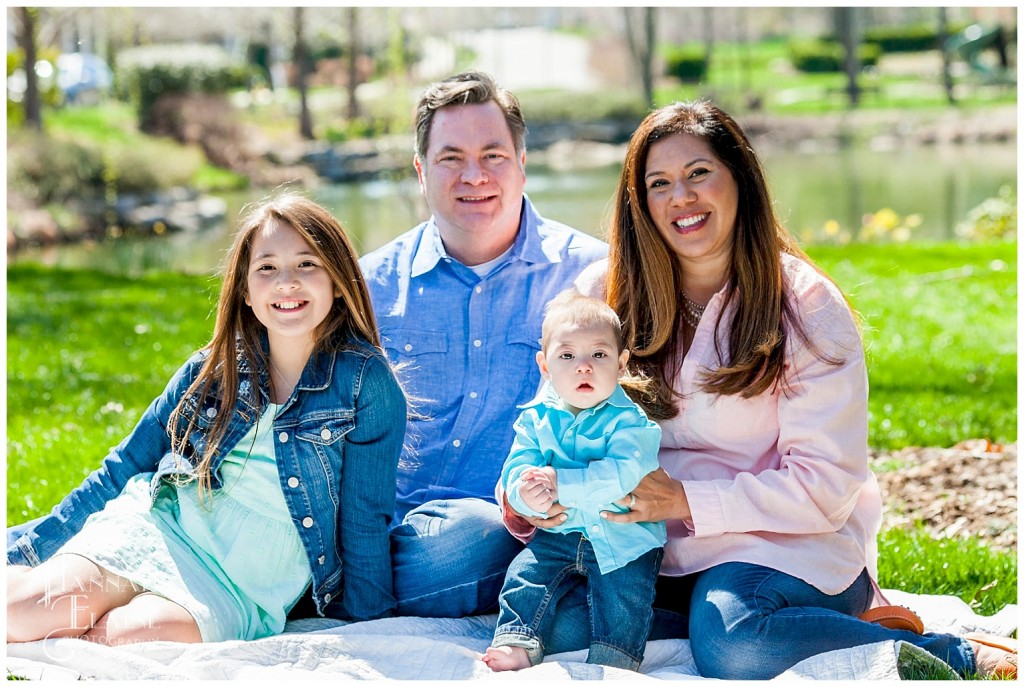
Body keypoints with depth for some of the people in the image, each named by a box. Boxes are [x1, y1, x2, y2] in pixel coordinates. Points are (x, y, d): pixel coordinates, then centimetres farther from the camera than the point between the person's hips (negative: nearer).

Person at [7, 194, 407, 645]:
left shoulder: (366, 382, -2)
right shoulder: (213, 370, 9)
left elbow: (364, 521, 1)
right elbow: (122, 471, 16)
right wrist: (20, 548, 12)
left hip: (246, 593, -2)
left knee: (146, 634, -35)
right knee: (50, 604, -33)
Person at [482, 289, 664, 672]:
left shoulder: (628, 421, -13)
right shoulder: (536, 418, 1)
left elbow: (623, 474, -30)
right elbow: (517, 467, -8)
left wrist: (559, 482, -34)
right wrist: (525, 493, -35)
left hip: (621, 539, -4)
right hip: (557, 535, 4)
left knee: (623, 592, -21)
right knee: (525, 575, -10)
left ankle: (613, 661, -15)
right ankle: (516, 646, -5)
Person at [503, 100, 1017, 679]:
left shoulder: (810, 310, -6)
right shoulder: (604, 294, 4)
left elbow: (826, 486, -10)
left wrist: (687, 500, -21)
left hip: (794, 545, -4)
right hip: (658, 552, 5)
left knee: (730, 641, -36)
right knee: (562, 622, -25)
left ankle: (966, 658, -14)